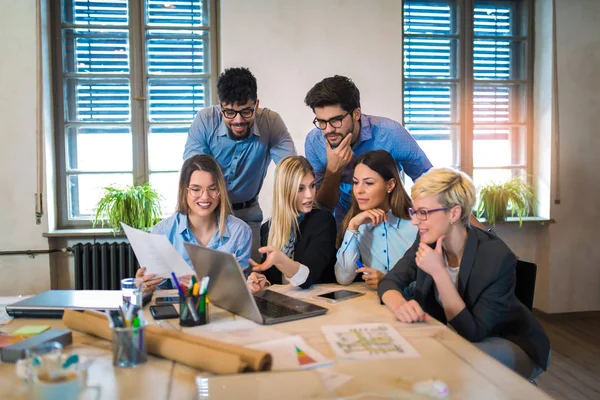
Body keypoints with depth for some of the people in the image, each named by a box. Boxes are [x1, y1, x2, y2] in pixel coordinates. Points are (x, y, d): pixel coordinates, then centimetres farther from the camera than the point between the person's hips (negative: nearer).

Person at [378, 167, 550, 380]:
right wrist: (400, 306, -35)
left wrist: (439, 272, -36)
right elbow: (389, 282, -11)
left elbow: (472, 332, -28)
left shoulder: (497, 257, -29)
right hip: (456, 337, 6)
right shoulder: (427, 241, -11)